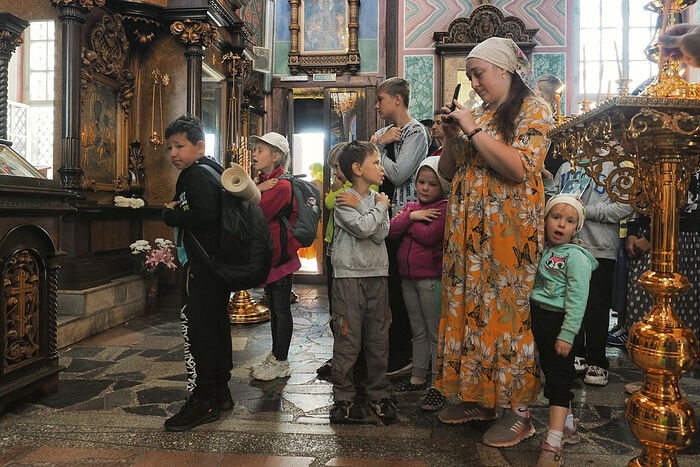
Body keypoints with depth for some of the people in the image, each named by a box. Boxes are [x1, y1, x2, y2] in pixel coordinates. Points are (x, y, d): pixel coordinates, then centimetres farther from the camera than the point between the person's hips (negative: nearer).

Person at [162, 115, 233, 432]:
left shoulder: (197, 174, -12)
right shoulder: (211, 170, 19)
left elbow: (204, 215, -27)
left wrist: (170, 214, -12)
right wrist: (176, 212, 5)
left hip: (202, 265, -11)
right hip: (217, 263, 11)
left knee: (196, 328, -6)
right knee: (216, 326, 15)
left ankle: (203, 401, 1)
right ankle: (220, 393, 27)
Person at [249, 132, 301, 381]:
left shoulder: (281, 185, -17)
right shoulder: (263, 182, 13)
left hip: (279, 256, -9)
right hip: (268, 256, 9)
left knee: (281, 309, 1)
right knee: (274, 308, 18)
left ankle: (281, 363, 13)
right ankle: (274, 356, 31)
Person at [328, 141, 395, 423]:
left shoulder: (378, 199, 12)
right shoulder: (343, 200, -4)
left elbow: (381, 234, -4)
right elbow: (363, 228, -20)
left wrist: (359, 206, -9)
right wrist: (379, 207, -5)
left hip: (377, 274, 5)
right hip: (349, 274, -5)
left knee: (378, 339, 9)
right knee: (347, 339, 0)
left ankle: (379, 394, 23)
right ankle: (343, 396, 15)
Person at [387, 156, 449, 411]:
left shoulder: (445, 208, -7)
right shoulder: (411, 206, 14)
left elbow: (430, 235, -20)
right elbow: (392, 229, 2)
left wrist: (408, 224, -6)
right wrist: (412, 216, -11)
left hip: (431, 278, -7)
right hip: (408, 277, 7)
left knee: (436, 333, 1)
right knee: (418, 332, 17)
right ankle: (418, 378, 29)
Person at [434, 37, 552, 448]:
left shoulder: (534, 110, 0)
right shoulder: (477, 114, 17)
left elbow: (518, 168, -16)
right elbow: (447, 172, 17)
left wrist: (473, 130, -12)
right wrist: (452, 136, 2)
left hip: (510, 231, -6)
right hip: (468, 233, 6)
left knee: (508, 313, -4)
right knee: (469, 309, 7)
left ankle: (519, 411, 9)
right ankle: (478, 397, 21)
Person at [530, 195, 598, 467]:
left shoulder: (575, 256, -13)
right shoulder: (541, 249, 7)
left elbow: (577, 300, -16)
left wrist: (567, 334, -18)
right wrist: (532, 322, 5)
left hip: (559, 320, -7)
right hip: (538, 318, 7)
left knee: (558, 379, -5)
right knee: (550, 371, 17)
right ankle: (569, 425, 36)